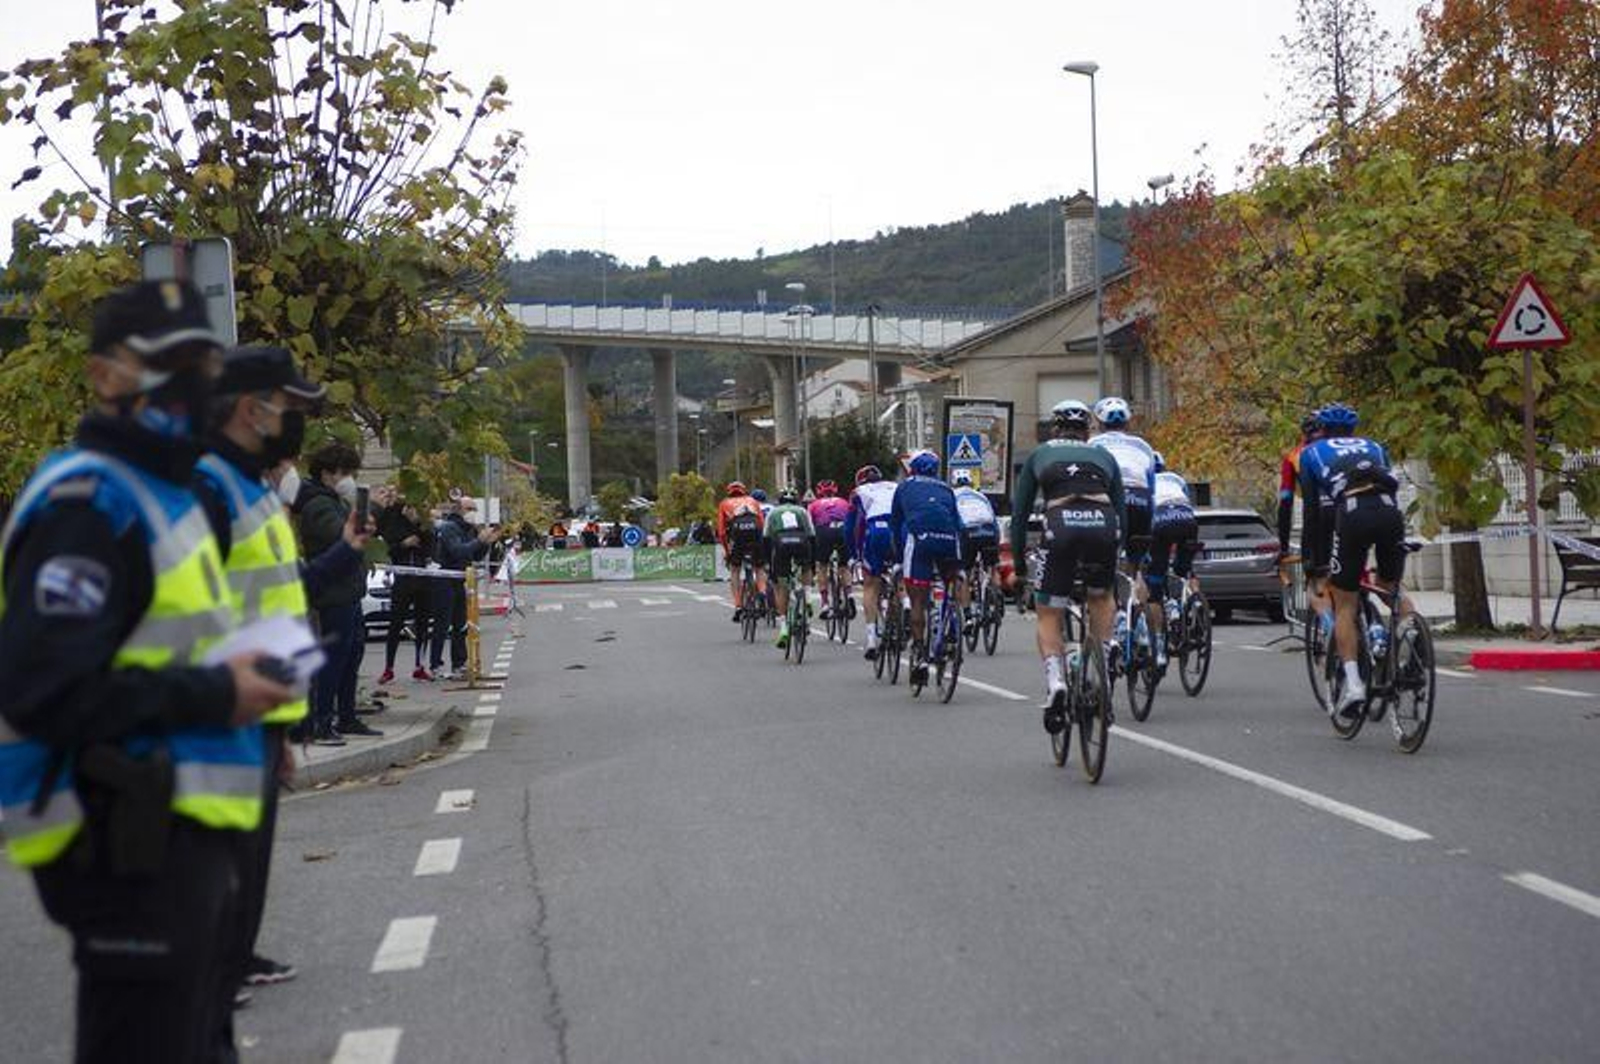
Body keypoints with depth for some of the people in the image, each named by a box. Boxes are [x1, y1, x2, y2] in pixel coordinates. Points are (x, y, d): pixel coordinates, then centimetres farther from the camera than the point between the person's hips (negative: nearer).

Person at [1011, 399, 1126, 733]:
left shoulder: (1039, 455, 26)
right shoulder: (1104, 455, 29)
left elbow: (1019, 514, 23)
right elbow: (1122, 511, 26)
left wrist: (1019, 565, 29)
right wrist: (1115, 553, 33)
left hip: (1061, 526, -2)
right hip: (1103, 525, 2)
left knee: (1048, 615, 9)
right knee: (1102, 596, 31)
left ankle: (1054, 681, -13)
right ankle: (1104, 652, 10)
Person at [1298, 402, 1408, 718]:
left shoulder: (1311, 453, 27)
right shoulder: (1374, 447, 35)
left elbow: (1311, 508, 22)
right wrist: (1392, 542, 39)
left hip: (1352, 514, -3)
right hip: (1390, 512, 3)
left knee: (1345, 606, 8)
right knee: (1391, 591, 24)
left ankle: (1353, 682, -6)